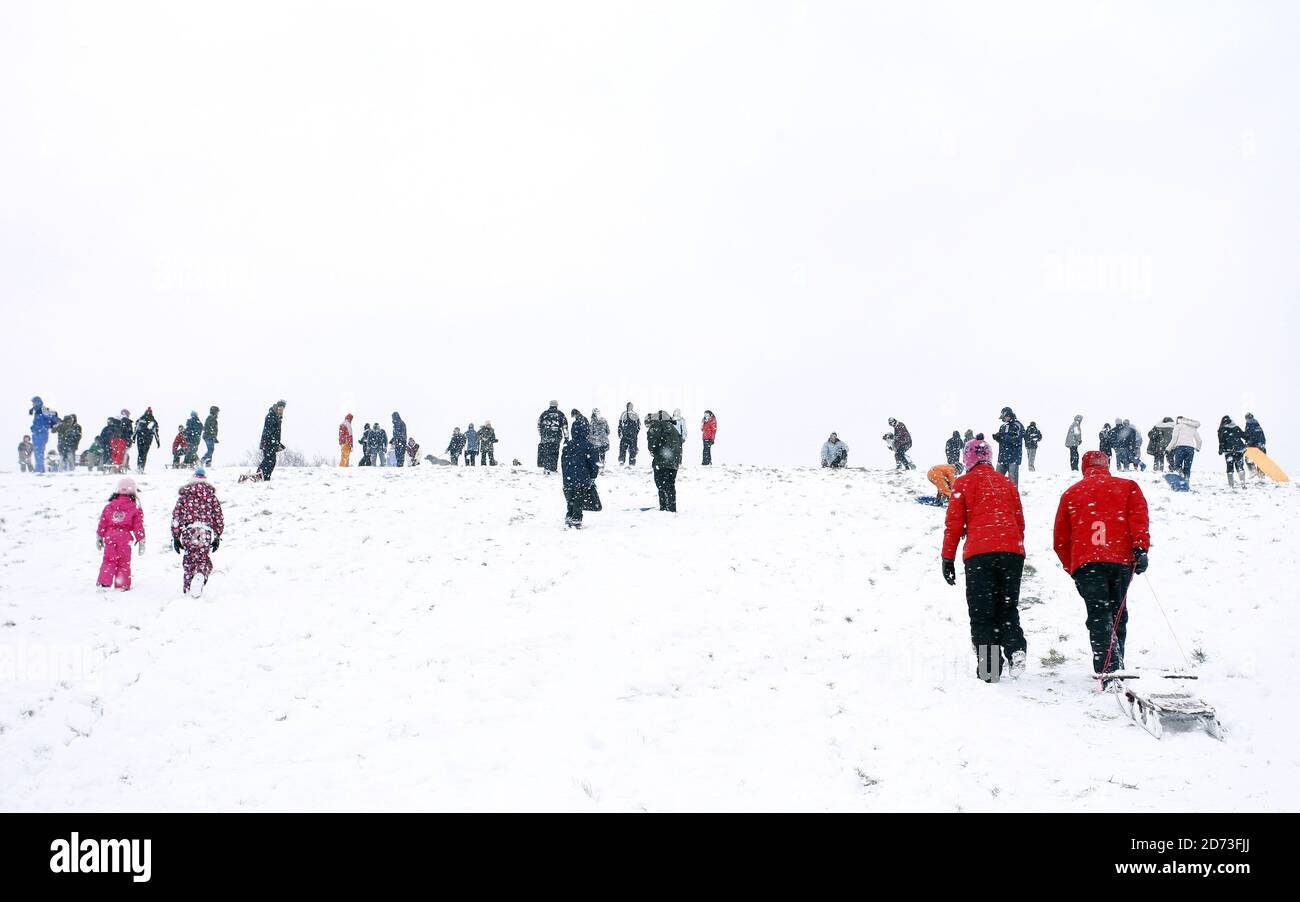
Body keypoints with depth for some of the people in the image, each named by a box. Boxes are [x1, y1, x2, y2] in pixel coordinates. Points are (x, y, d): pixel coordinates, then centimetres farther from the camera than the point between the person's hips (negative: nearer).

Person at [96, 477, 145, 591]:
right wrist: (141, 541, 6)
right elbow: (138, 526, -1)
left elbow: (102, 523, 10)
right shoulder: (135, 508, -3)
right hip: (125, 538, -2)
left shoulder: (109, 506, 7)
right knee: (124, 563, 8)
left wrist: (99, 537, 19)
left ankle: (104, 582, 1)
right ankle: (122, 585, 8)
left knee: (109, 561, 12)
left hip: (109, 537, 2)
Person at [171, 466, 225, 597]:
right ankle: (200, 575, -27)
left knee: (188, 560, 17)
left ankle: (187, 587, 15)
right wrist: (217, 536, 15)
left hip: (187, 533, 1)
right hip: (205, 532, -1)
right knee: (204, 560, 6)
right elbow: (218, 517, 9)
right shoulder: (211, 495, 11)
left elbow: (176, 516, 10)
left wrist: (175, 537, 13)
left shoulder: (184, 494, 12)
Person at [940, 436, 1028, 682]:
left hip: (979, 553, -3)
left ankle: (989, 667, -4)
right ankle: (1015, 648, -12)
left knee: (982, 613, 3)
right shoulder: (1007, 483, 20)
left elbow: (954, 524, 4)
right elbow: (1020, 521, 22)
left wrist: (948, 559, 8)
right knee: (1008, 609, 13)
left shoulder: (963, 484, 8)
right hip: (1012, 551, 3)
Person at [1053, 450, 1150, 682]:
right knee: (1117, 614, 16)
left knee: (1099, 617, -7)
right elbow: (1138, 517, -2)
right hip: (1121, 559, 1)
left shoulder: (1071, 493, 19)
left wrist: (1071, 568, 27)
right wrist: (1141, 548, -11)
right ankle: (1116, 666, 17)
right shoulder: (1127, 487, 17)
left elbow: (1060, 539, 19)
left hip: (1086, 561, -1)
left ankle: (1108, 670, -25)